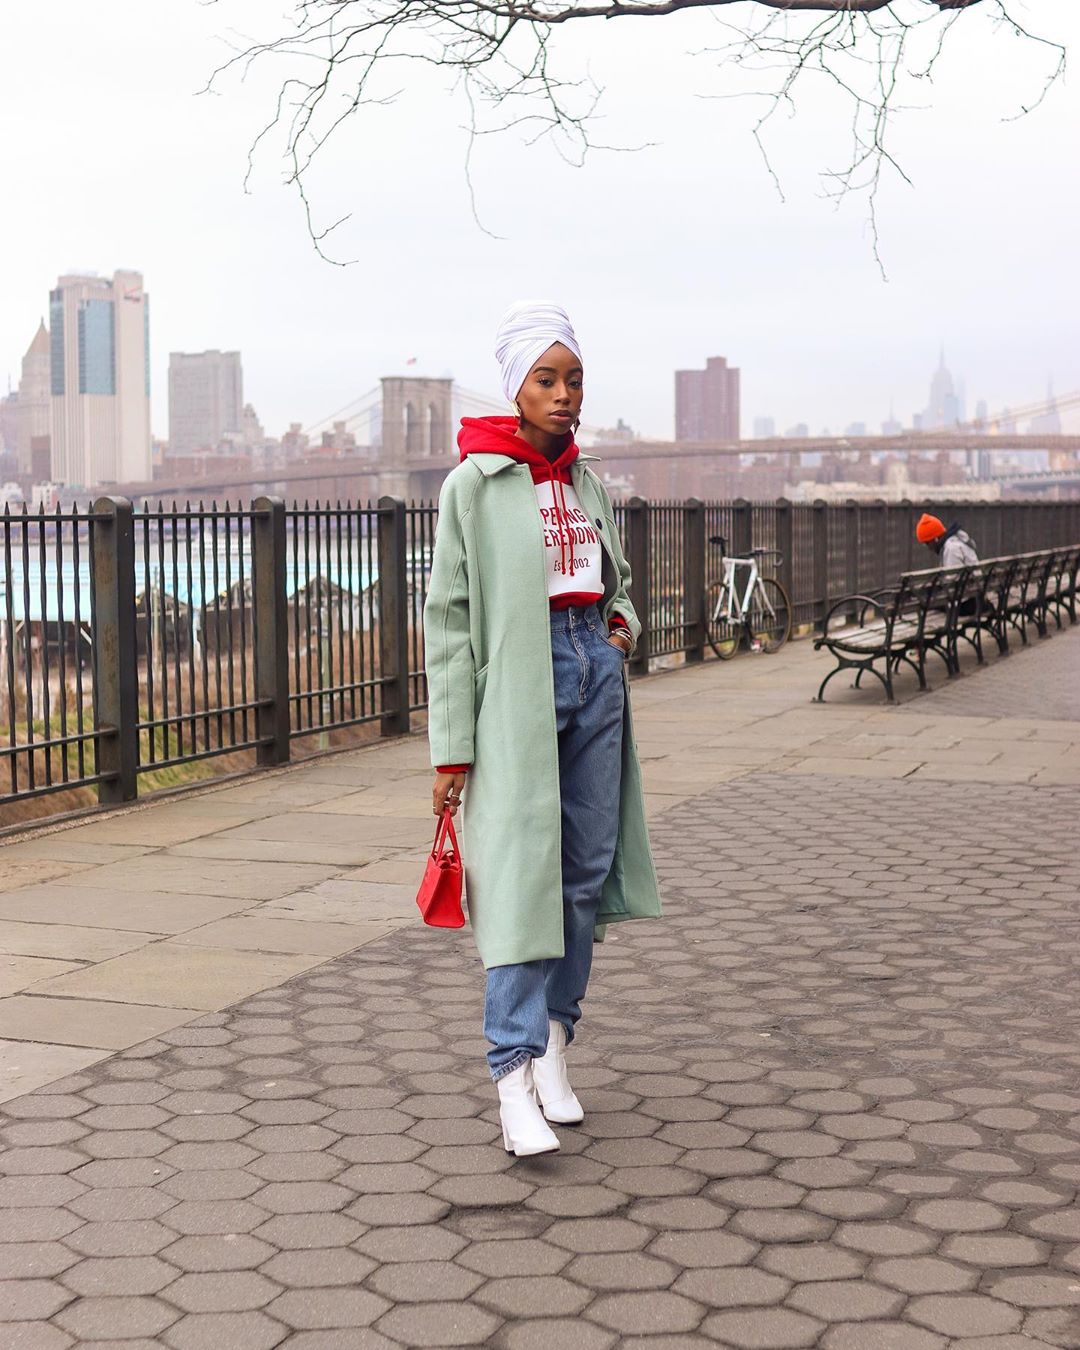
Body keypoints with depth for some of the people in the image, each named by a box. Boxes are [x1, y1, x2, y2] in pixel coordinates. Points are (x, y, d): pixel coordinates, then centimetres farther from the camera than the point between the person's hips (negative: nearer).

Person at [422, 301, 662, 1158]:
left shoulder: (589, 483, 12)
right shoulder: (475, 484, -4)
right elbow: (449, 616, -6)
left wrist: (624, 627, 3)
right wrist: (451, 749, -9)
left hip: (596, 678, 6)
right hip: (517, 686, -6)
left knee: (587, 870, 7)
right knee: (521, 873, -11)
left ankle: (555, 1044, 19)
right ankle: (515, 1081, -11)